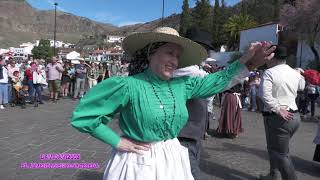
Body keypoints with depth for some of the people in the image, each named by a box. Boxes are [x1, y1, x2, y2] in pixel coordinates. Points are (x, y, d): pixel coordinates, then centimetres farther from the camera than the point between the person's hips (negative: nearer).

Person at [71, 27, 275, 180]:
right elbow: (83, 116, -14)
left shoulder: (182, 85, 0)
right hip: (139, 163, -5)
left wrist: (247, 62, -1)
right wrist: (118, 141, -14)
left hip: (174, 160, 6)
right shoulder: (127, 85, -18)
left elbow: (215, 81, 8)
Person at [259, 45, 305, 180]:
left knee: (281, 154, 3)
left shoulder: (269, 72, -12)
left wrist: (278, 109, -23)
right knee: (275, 147, 23)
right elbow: (301, 87, 29)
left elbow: (265, 95, -27)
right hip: (294, 116, 8)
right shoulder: (295, 73, 8)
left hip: (278, 118, -8)